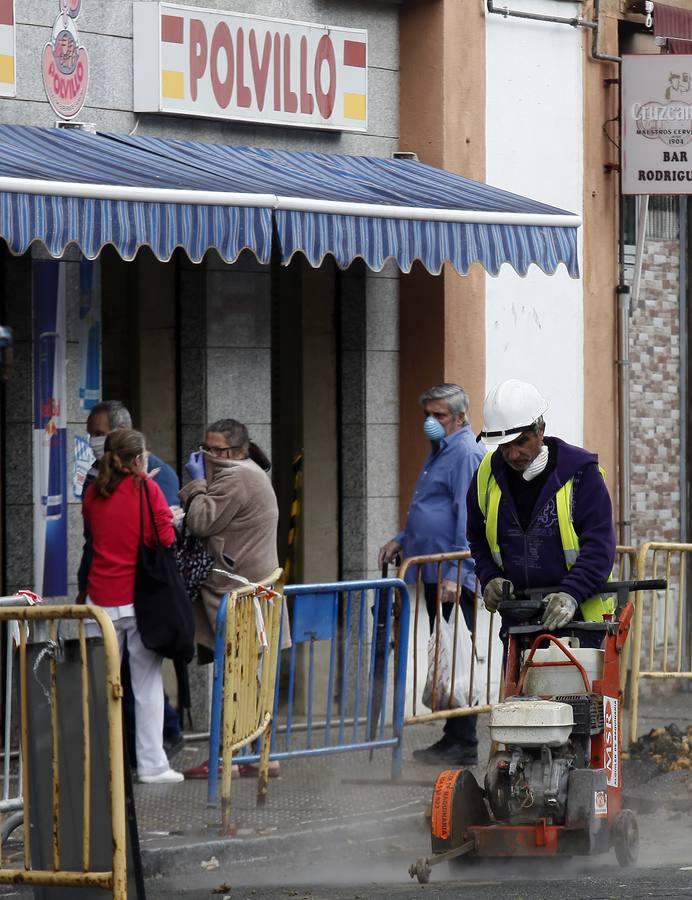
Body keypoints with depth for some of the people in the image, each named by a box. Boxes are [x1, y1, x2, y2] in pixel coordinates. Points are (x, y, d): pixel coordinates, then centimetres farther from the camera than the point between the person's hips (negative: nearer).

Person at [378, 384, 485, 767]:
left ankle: (463, 743, -7)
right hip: (435, 575, 10)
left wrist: (455, 574, -24)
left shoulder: (465, 454, -12)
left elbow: (468, 519, -19)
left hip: (453, 576, -10)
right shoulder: (441, 452, 20)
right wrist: (402, 540, 19)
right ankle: (453, 737, 15)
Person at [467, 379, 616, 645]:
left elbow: (600, 545, -14)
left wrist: (570, 594, -28)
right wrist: (490, 578, -1)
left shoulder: (580, 472, -10)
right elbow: (477, 538, 19)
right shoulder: (488, 474, 4)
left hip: (579, 611, -4)